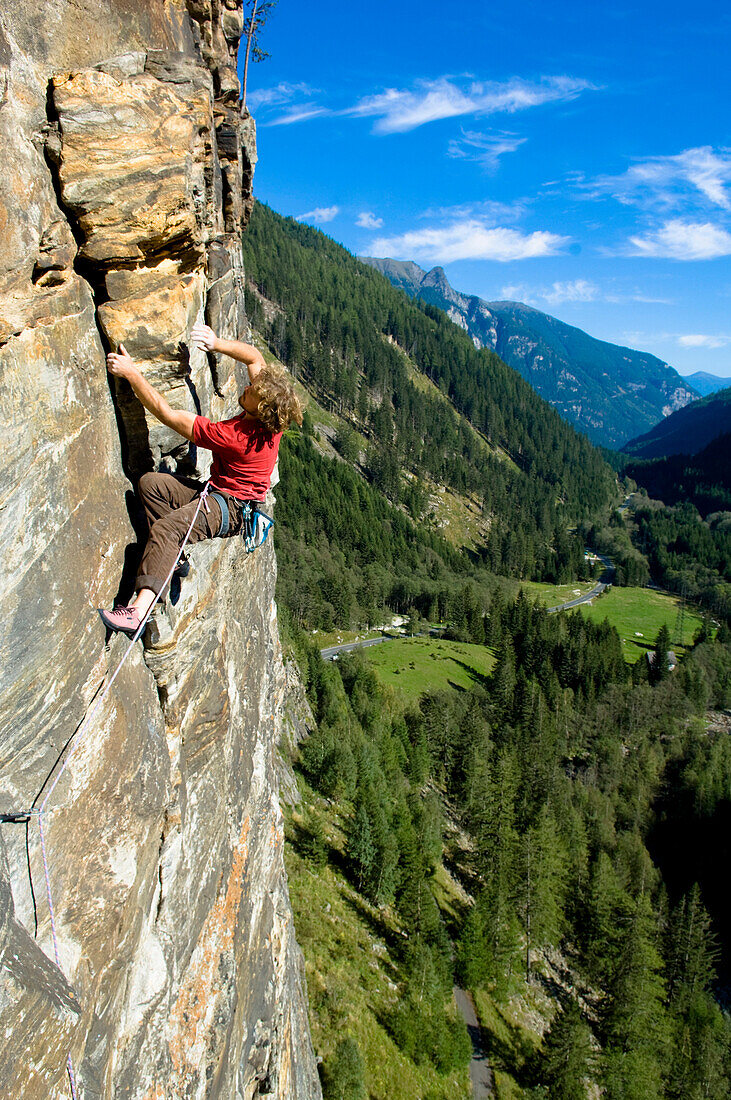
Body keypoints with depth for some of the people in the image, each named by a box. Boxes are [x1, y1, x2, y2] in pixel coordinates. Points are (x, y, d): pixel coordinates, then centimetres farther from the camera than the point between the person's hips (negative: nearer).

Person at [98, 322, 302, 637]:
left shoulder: (233, 436, -29)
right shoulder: (269, 418, -7)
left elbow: (167, 414, -25)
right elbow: (254, 356, 8)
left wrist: (131, 372, -21)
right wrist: (217, 344, -6)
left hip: (231, 507, -10)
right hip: (216, 491, 10)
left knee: (164, 528, -33)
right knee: (149, 483, -4)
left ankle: (139, 611, -43)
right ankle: (174, 555, -3)